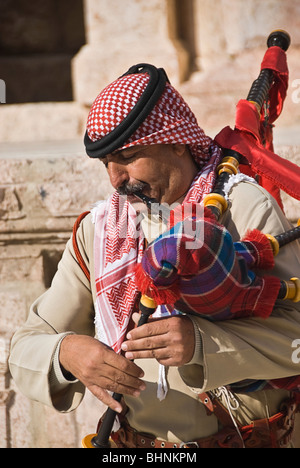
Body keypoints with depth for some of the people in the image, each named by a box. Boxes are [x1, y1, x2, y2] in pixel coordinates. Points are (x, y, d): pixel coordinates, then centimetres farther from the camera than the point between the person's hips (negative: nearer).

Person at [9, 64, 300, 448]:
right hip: (135, 443, 3)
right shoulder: (97, 230, 11)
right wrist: (67, 353, -15)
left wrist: (201, 341, -25)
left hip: (245, 439, -3)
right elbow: (26, 348, 8)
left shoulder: (244, 207, 0)